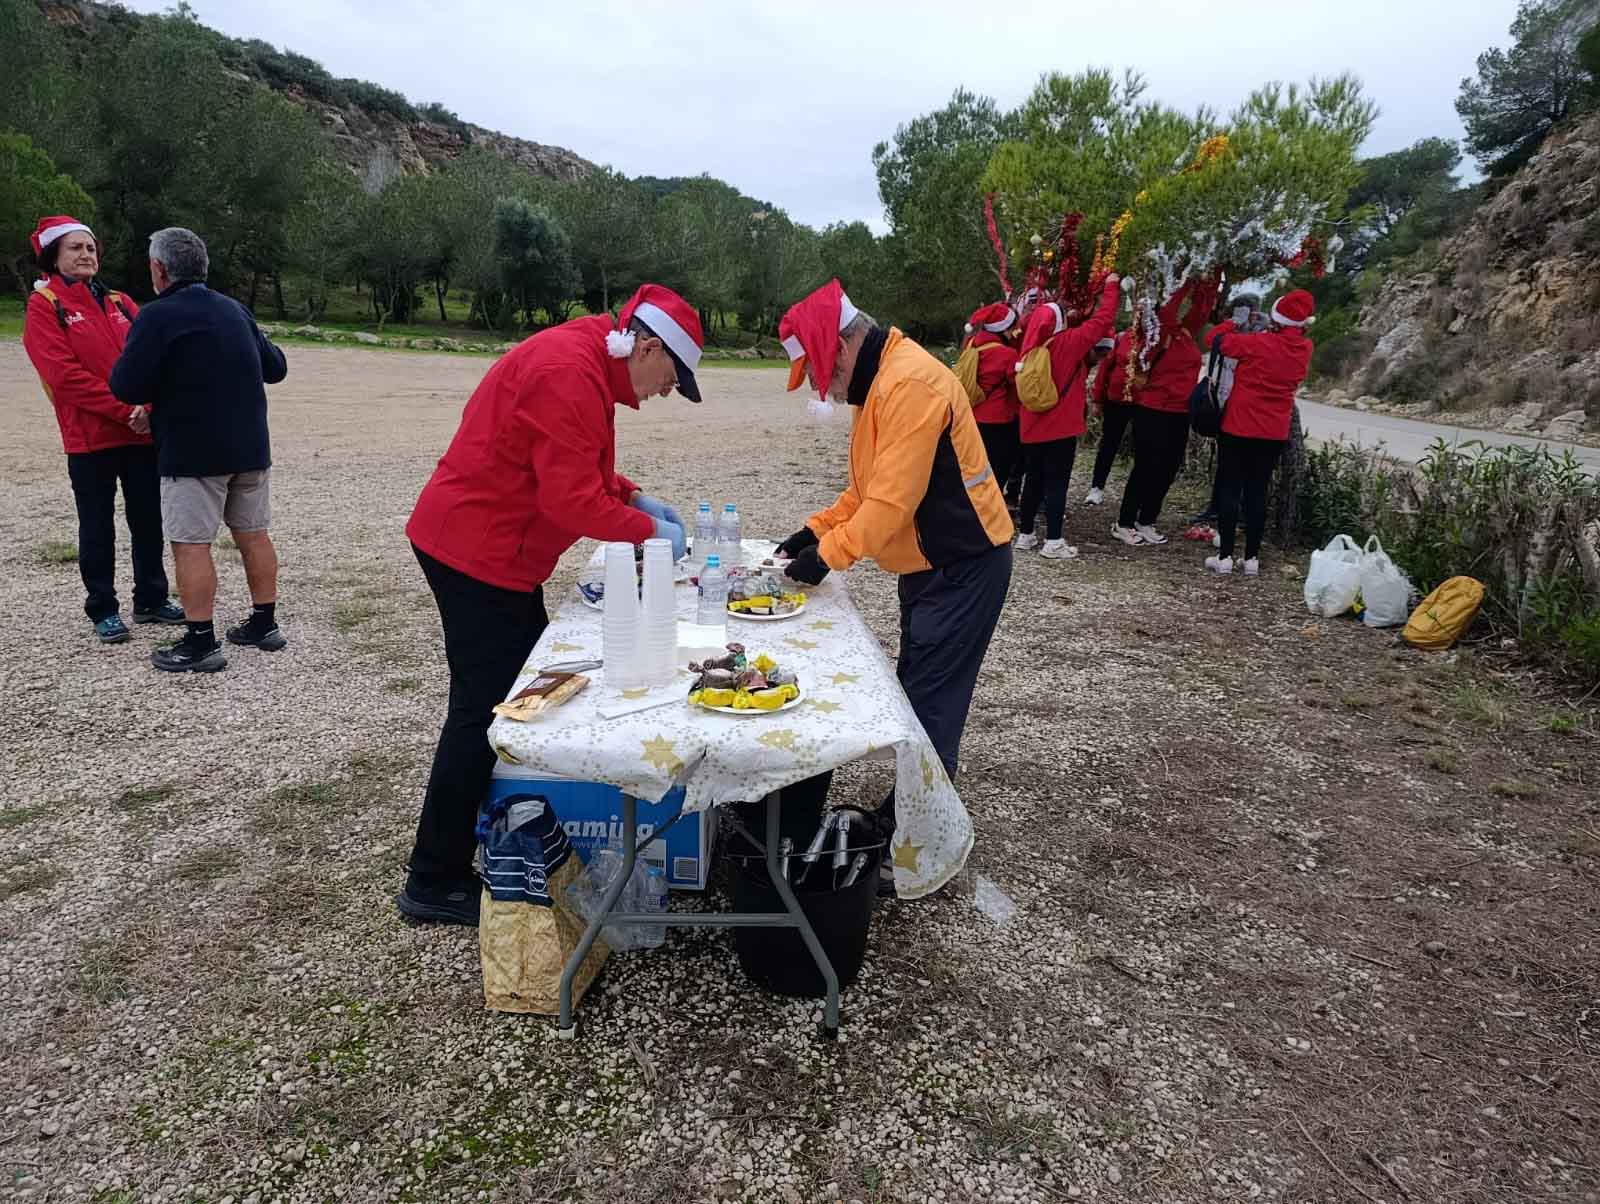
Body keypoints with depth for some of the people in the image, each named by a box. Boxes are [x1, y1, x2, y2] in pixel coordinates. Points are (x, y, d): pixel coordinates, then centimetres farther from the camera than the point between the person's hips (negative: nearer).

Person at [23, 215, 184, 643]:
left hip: (142, 433, 4)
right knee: (98, 527, 4)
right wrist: (125, 409, -17)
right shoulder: (44, 306, -1)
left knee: (148, 519, 10)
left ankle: (151, 599, 22)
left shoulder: (119, 303, 14)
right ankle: (103, 610, 14)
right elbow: (64, 374, -12)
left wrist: (148, 405, -13)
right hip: (89, 438, -4)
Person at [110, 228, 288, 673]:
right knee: (253, 534, 12)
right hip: (251, 447, 7)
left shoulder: (158, 316, -11)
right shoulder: (235, 310, 9)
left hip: (192, 452, -7)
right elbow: (275, 368, 16)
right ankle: (264, 624, 20)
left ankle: (200, 643, 0)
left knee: (191, 544, -2)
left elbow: (126, 387, -14)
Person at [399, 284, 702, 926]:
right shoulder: (569, 375, -21)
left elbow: (576, 468, 20)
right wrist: (649, 530, -12)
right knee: (483, 711, -5)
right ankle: (434, 881, 7)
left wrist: (636, 498, 8)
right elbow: (572, 499, -24)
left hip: (492, 549, 11)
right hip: (476, 553, -11)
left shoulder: (586, 360, 12)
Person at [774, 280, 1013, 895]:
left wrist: (828, 555, -17)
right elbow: (869, 487, 16)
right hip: (930, 562, 10)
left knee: (930, 706, -5)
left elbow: (894, 499, -26)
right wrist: (817, 529, 6)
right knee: (916, 691, 17)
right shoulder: (879, 382, 11)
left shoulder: (910, 384, -23)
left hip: (964, 566, -10)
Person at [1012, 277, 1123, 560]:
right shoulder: (1068, 342, -12)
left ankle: (1026, 535, 20)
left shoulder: (1031, 347, 2)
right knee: (1056, 483, -2)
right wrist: (1111, 287, 7)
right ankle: (1053, 542, 0)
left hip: (1031, 428, 6)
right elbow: (1103, 319, -7)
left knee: (1034, 481, 14)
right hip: (1060, 428, -6)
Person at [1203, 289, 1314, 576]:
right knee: (1257, 492, 10)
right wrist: (1271, 330, 8)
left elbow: (1217, 338, -4)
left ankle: (1225, 556, 2)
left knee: (1229, 489, 3)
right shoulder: (1305, 350, 0)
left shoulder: (1258, 344, -15)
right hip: (1275, 433, 4)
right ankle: (1252, 557, 12)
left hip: (1238, 428, -4)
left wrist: (1235, 321, 12)